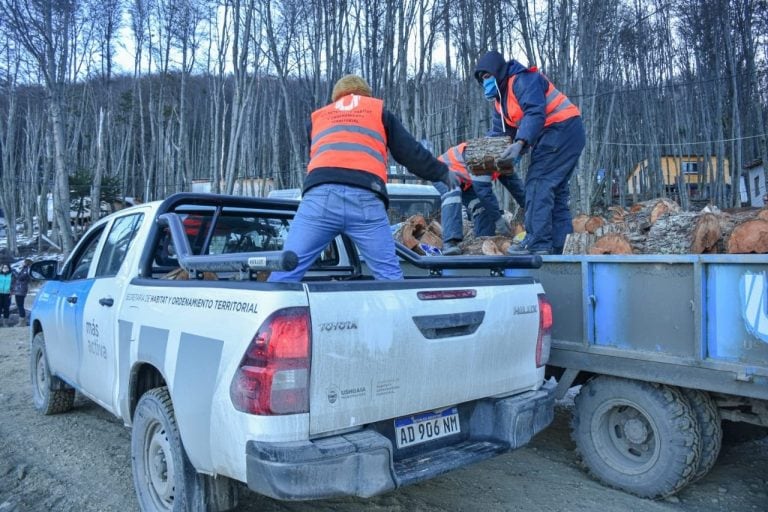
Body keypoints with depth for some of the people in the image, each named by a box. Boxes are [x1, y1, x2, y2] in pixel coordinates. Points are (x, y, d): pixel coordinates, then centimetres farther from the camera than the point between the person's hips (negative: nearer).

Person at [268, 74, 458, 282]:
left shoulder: (317, 116, 33)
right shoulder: (379, 111, 27)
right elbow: (411, 152, 25)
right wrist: (442, 173, 36)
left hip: (320, 196, 1)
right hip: (365, 199, -1)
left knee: (285, 271, 1)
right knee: (389, 275, 6)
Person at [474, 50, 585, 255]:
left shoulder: (523, 80, -12)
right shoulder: (501, 98, 18)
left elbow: (535, 113, -26)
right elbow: (498, 132, 15)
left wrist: (519, 143, -37)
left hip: (562, 129, -11)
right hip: (561, 135, 11)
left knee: (538, 183, -16)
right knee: (555, 189, 8)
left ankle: (538, 243, -18)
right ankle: (555, 246, 10)